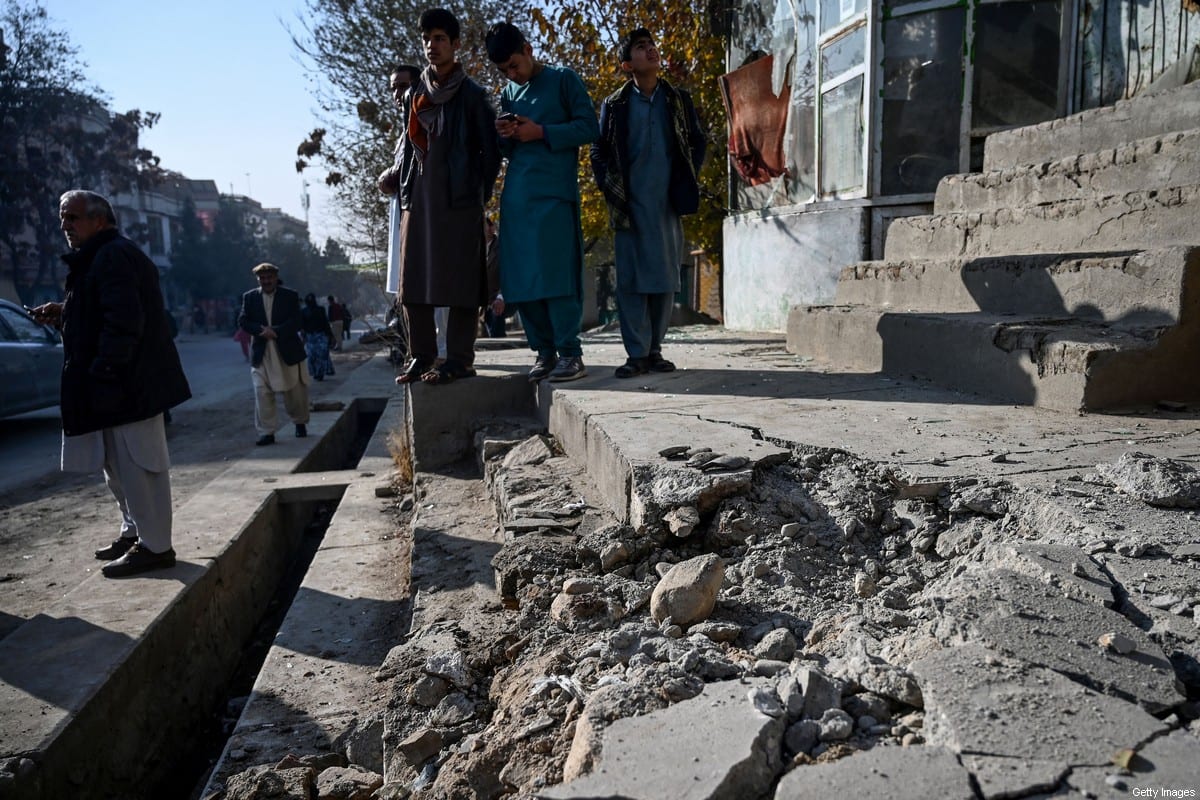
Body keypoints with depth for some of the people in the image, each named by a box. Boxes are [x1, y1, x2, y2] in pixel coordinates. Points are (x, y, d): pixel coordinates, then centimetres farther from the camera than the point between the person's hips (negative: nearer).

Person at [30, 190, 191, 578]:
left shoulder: (113, 256, -14)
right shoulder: (101, 257, 21)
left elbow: (123, 322, -24)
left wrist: (103, 374, -24)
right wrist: (63, 315, 13)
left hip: (128, 384, -11)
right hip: (123, 382, 11)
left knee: (136, 465, -5)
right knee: (118, 465, 18)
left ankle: (154, 546, 3)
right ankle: (134, 532, 30)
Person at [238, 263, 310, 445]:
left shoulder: (290, 296, 0)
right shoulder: (249, 297, 6)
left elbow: (295, 322, -9)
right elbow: (242, 321, -1)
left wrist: (274, 331, -21)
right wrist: (262, 330, -18)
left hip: (287, 352, -1)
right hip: (261, 354, 1)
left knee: (295, 392, 9)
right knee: (262, 393, -4)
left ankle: (300, 423, 31)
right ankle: (267, 432, 1)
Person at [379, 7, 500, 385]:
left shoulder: (472, 95, 3)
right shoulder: (413, 95, 18)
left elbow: (490, 149, 1)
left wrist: (481, 195, -5)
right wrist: (396, 175, 9)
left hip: (458, 199, -6)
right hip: (417, 199, 6)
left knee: (458, 280, -6)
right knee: (413, 281, 4)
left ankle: (459, 359, -3)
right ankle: (422, 356, 12)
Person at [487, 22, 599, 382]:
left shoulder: (563, 80, 5)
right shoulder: (508, 93, 21)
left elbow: (589, 128, -2)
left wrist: (541, 132, -8)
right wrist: (505, 137, 1)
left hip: (554, 193, -6)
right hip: (516, 196, 6)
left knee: (556, 275, -11)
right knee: (520, 279, 1)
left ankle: (571, 353, -6)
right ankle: (544, 351, 9)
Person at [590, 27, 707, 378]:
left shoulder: (679, 100, 12)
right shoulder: (614, 104, 6)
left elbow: (698, 142, 16)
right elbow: (598, 151, 9)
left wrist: (687, 183, 6)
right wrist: (610, 189, -1)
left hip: (668, 204, 2)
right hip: (630, 205, -2)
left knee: (665, 279, 2)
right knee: (631, 279, -5)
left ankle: (654, 350, 11)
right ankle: (636, 353, -1)